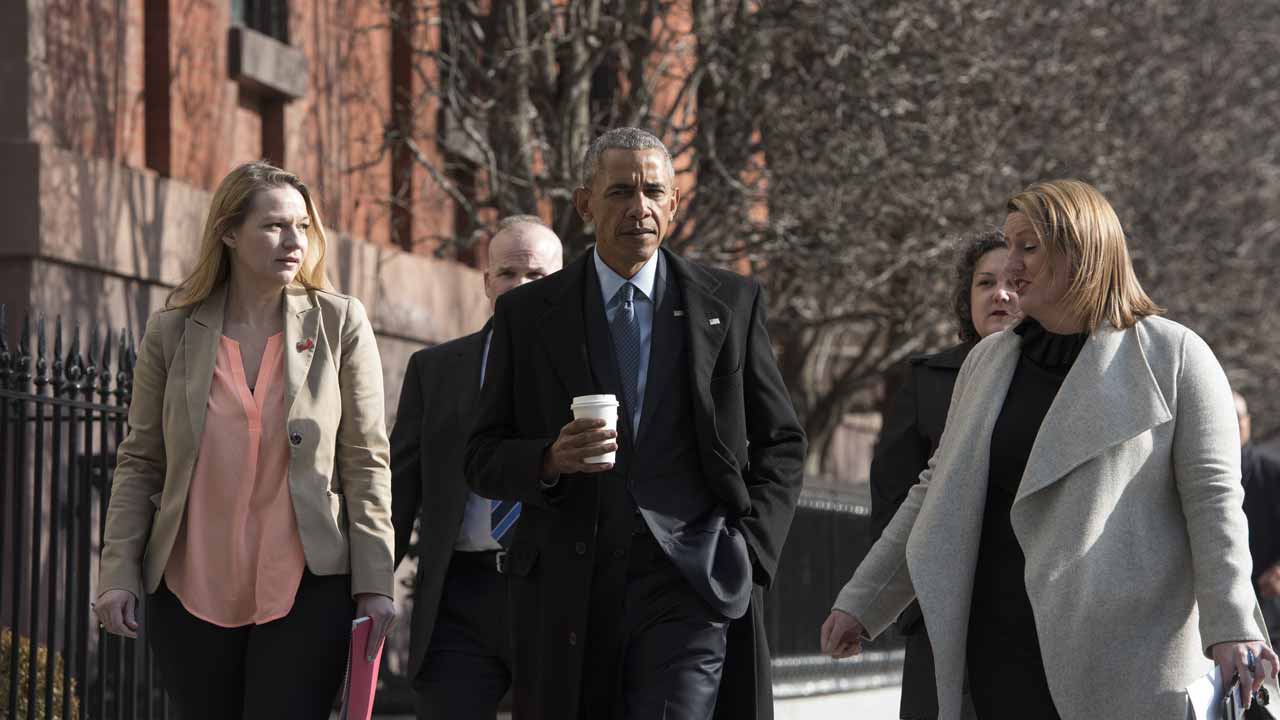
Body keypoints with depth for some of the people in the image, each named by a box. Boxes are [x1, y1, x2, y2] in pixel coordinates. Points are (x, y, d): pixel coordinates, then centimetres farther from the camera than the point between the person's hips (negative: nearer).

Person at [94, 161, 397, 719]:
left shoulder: (341, 324, 2)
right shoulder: (172, 333, 5)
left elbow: (366, 461, 1)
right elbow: (139, 462, 8)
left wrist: (374, 582, -5)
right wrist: (118, 574, -1)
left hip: (306, 592, -2)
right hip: (191, 592, 2)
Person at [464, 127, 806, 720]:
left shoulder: (731, 303, 9)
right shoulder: (526, 314, 8)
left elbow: (780, 444, 13)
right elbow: (483, 460, 8)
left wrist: (749, 552, 0)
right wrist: (550, 460, -13)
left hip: (690, 583, -1)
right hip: (569, 596, 1)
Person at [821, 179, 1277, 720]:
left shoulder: (1173, 357, 0)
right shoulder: (989, 361, 15)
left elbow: (1212, 498, -7)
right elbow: (939, 493, 19)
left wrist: (1231, 625, -17)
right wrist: (861, 602, 15)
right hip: (999, 645, 4)